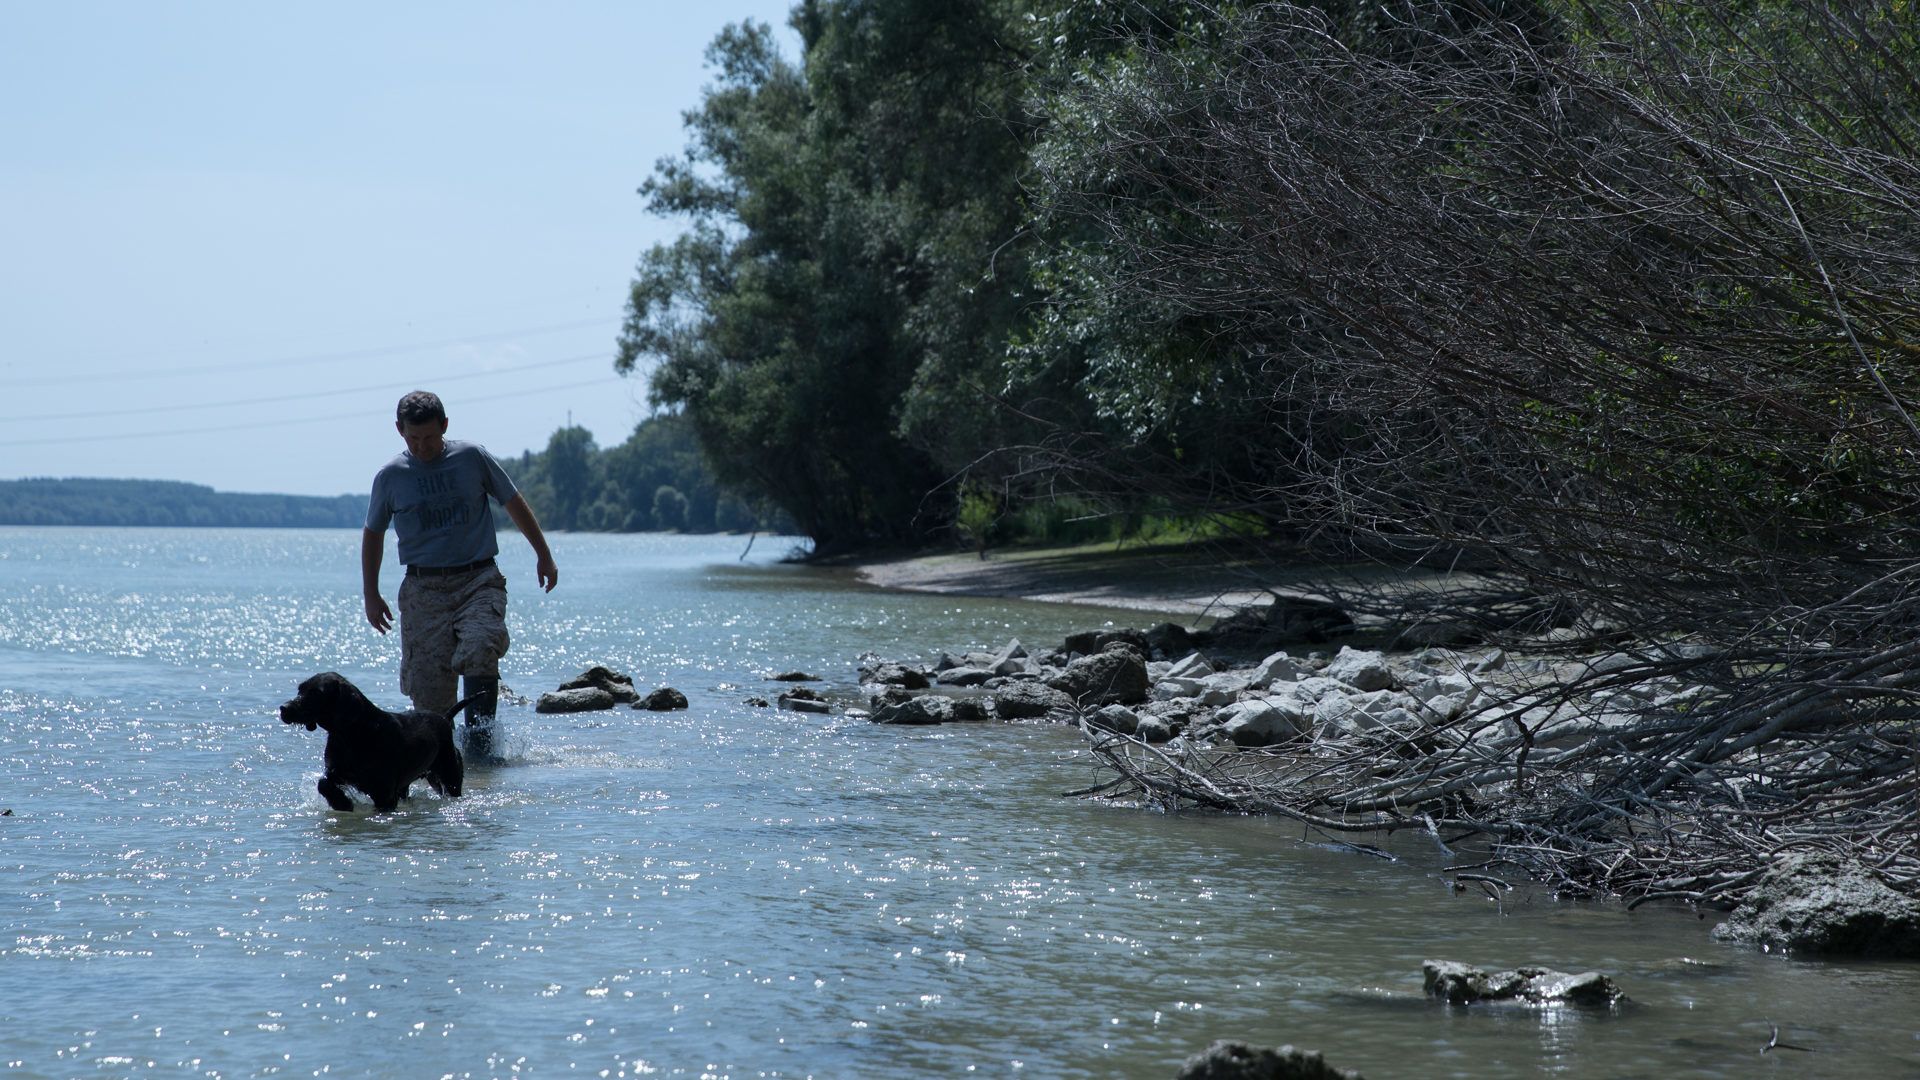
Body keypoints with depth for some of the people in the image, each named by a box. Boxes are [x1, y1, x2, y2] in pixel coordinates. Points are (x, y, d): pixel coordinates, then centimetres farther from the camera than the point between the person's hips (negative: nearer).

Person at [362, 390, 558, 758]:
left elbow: (514, 503, 14)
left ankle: (481, 740, -28)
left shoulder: (472, 458, 2)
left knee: (479, 649, -28)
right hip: (424, 587, 1)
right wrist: (371, 596, 16)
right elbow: (373, 534, 19)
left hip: (479, 579, -1)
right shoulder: (390, 477, 5)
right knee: (429, 688, -8)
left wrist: (544, 555, 15)